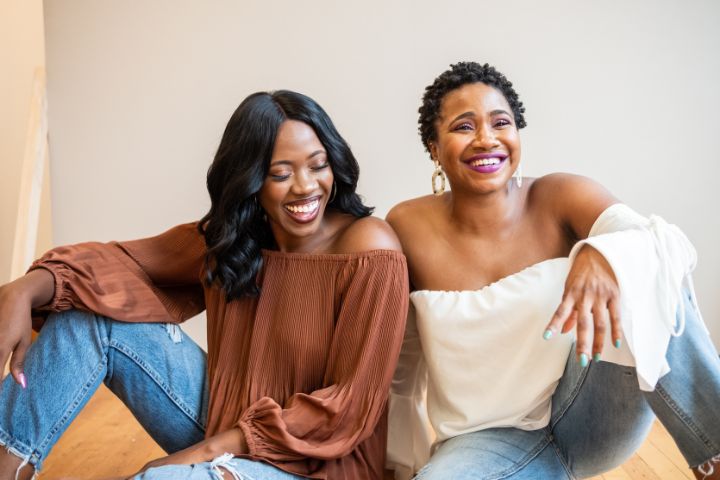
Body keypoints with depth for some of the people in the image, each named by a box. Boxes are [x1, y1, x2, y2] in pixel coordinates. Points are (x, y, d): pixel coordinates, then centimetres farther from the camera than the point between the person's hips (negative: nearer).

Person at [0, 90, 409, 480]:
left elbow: (352, 405, -19)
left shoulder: (369, 251, -19)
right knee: (89, 313, -5)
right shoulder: (226, 237, -1)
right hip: (228, 428, 6)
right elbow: (127, 262, 1)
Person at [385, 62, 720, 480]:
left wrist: (606, 254, -47)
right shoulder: (408, 227, -7)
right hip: (489, 438, 1)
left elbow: (674, 245, -24)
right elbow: (403, 359, 4)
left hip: (585, 416, 0)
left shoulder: (560, 198, -8)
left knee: (650, 276, -23)